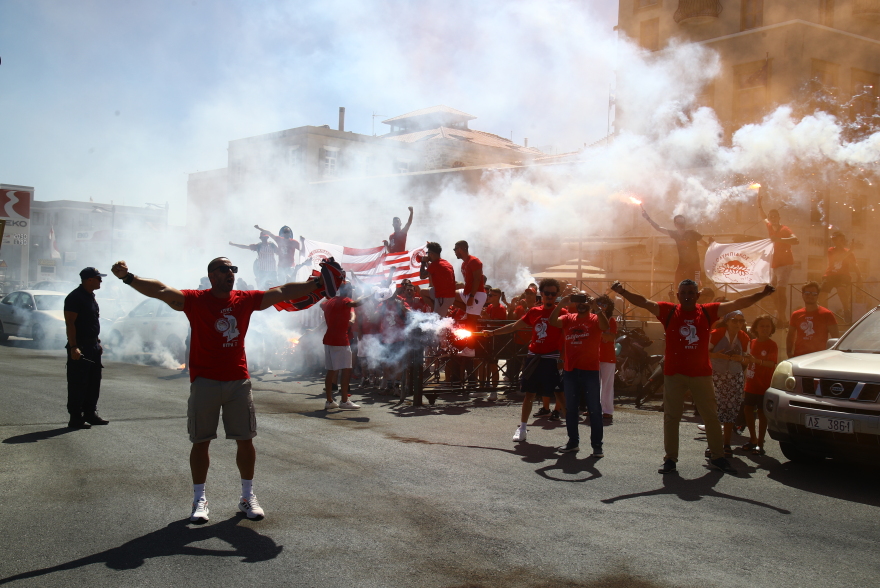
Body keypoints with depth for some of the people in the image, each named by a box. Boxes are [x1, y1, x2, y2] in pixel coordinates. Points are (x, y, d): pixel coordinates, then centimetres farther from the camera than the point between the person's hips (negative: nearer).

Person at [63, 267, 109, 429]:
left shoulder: (91, 297, 15)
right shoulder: (75, 297, -15)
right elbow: (70, 323, -20)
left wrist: (97, 342, 20)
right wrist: (73, 347, -25)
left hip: (93, 346, 10)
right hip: (80, 347, -10)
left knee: (94, 382, 13)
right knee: (78, 384, -4)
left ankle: (90, 413, 22)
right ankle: (76, 418, 0)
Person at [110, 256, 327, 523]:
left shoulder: (246, 300, 5)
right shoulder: (195, 300, -5)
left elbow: (282, 292, 7)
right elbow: (162, 291, -18)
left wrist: (316, 284, 5)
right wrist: (129, 277, -32)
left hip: (239, 381, 3)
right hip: (205, 381, -3)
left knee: (245, 439, 7)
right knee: (201, 441, 5)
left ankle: (248, 496, 22)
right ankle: (199, 499, 18)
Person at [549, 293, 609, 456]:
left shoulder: (595, 319, -1)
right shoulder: (568, 318, 8)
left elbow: (606, 328, -21)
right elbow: (553, 322, -8)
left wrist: (596, 308, -26)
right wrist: (561, 304, -18)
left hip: (590, 370, -4)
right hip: (570, 370, 4)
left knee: (594, 408, 0)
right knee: (571, 407, 12)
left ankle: (597, 445, 4)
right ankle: (573, 441, 24)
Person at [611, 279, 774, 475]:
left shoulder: (708, 311, 1)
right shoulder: (669, 311, -4)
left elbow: (737, 304, 4)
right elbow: (644, 302, -11)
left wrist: (762, 294, 1)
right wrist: (623, 292, -24)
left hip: (701, 374, 2)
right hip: (674, 373, -1)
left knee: (711, 416, 10)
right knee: (671, 417, 4)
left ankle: (718, 456, 25)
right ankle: (670, 458, 14)